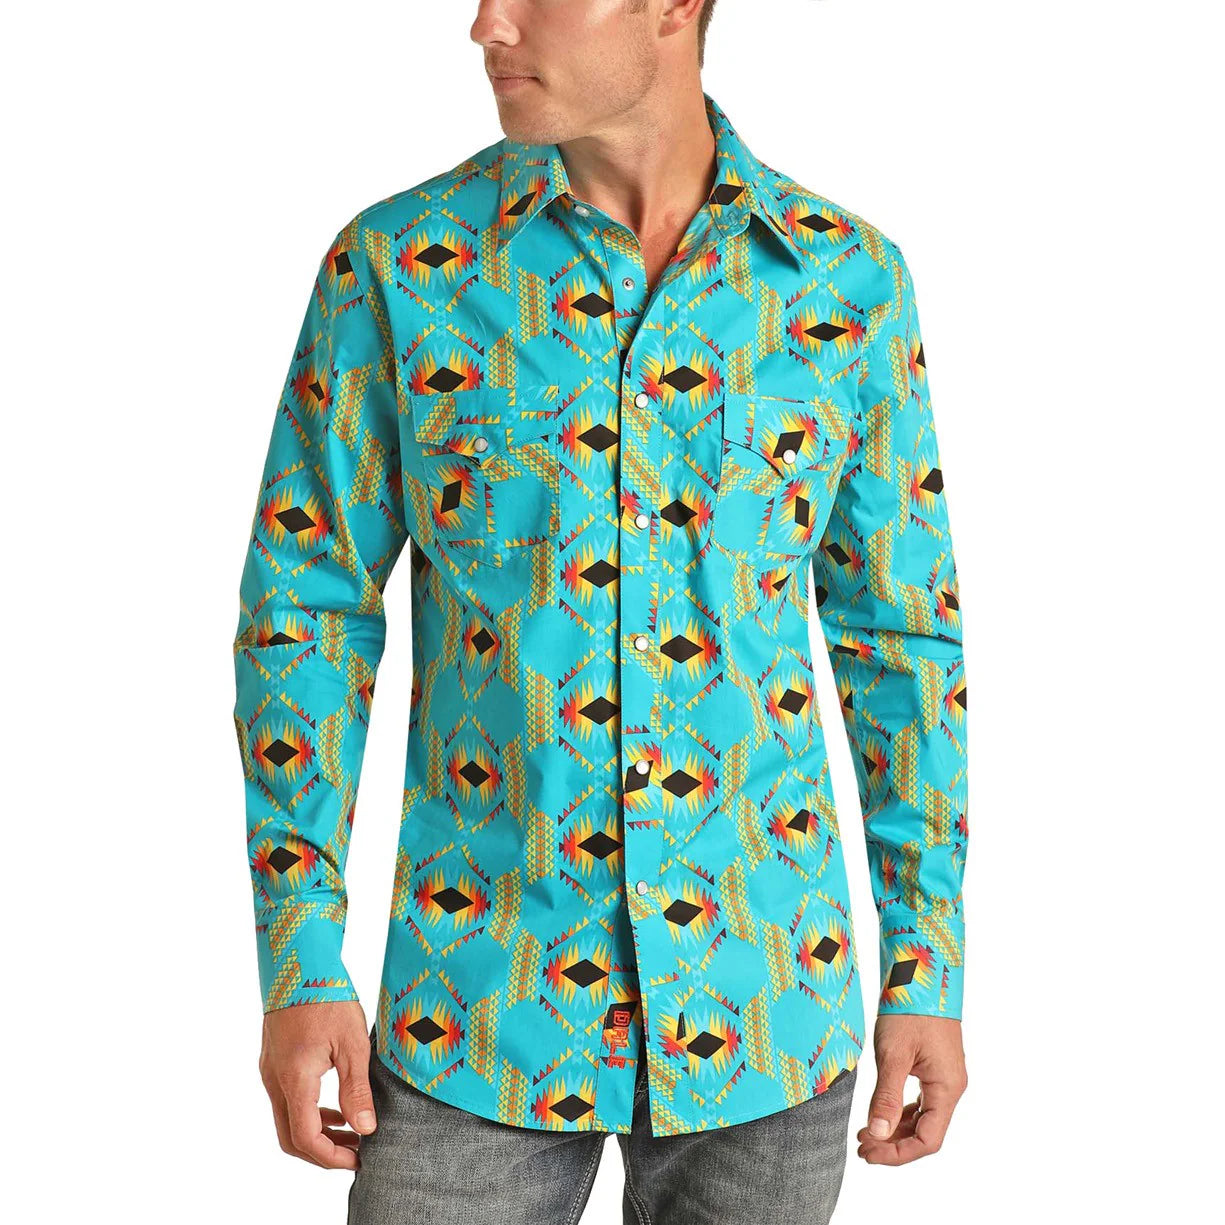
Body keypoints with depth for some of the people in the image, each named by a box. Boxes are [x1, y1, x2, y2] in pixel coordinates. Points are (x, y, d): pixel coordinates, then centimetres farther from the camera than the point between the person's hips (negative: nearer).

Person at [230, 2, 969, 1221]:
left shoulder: (848, 277, -3)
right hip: (481, 1005, -1)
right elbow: (305, 608, -2)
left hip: (765, 1006, 1)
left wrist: (928, 967, 3)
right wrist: (298, 968, -6)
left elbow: (901, 630, 4)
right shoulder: (395, 265, -6)